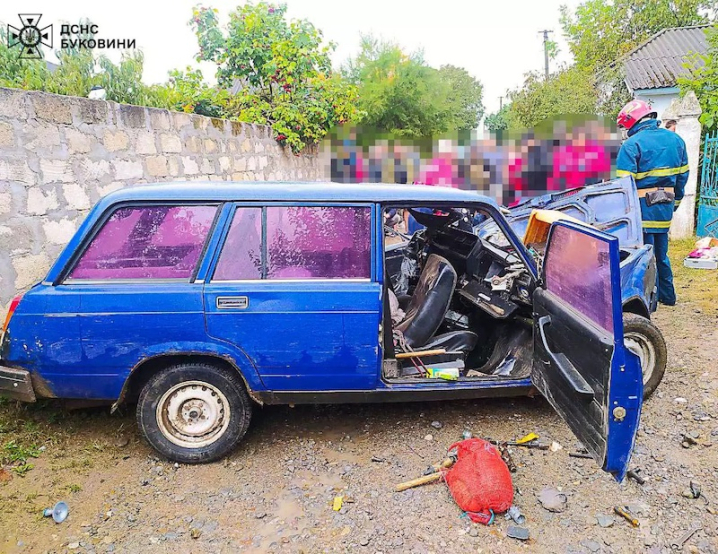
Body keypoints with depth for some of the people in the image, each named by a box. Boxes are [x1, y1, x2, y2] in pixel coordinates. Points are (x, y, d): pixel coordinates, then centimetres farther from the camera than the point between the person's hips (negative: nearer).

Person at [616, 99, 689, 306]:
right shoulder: (675, 139, 9)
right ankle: (667, 295, 29)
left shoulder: (632, 144, -13)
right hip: (665, 208, 7)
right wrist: (675, 202, 22)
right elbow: (682, 175, 14)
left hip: (644, 209, -7)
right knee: (661, 253, 19)